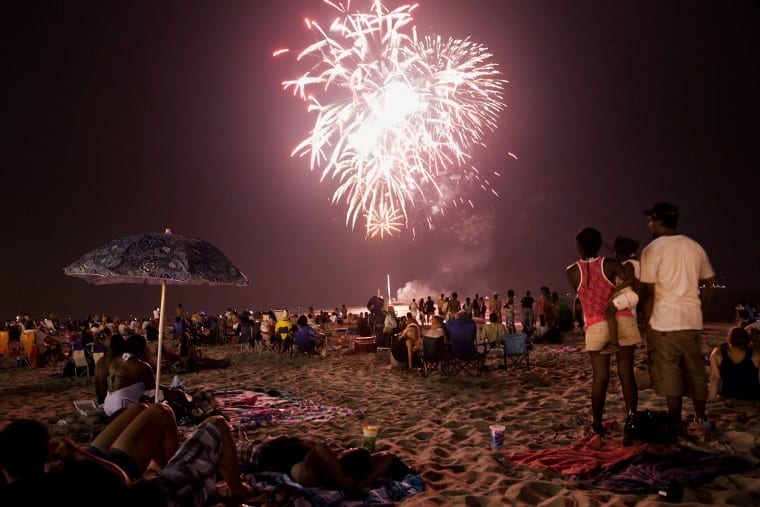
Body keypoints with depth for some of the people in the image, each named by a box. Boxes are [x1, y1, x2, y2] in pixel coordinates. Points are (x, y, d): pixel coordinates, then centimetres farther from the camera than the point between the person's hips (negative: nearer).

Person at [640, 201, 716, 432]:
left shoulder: (652, 249, -9)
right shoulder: (695, 246, 6)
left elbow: (649, 293, -12)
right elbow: (708, 279, 16)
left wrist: (646, 326, -6)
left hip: (665, 322, -5)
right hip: (692, 319, 5)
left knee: (670, 375, 2)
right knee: (696, 371, 16)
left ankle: (677, 424, 8)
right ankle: (701, 418, 27)